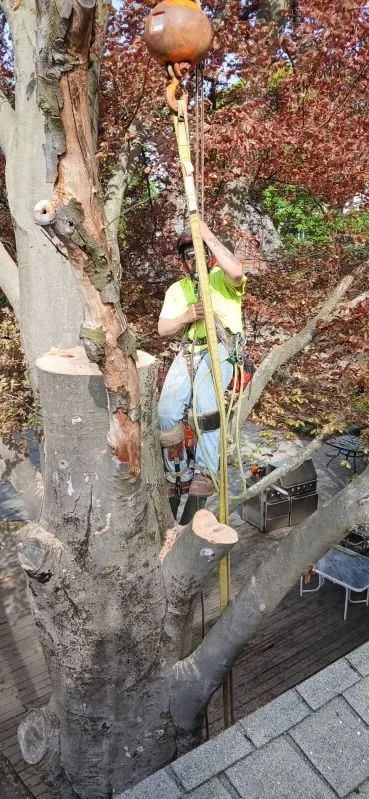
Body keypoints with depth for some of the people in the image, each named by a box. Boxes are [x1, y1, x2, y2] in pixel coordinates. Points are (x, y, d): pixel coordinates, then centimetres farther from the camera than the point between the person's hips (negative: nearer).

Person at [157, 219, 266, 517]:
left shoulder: (222, 278, 4)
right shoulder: (177, 289, 19)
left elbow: (237, 271, -23)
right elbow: (163, 329, 11)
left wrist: (208, 235, -17)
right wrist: (186, 317, -9)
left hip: (221, 349, -4)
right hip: (188, 351, 5)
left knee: (205, 404, -28)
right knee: (167, 411, -12)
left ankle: (205, 471, -13)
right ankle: (178, 476, 4)